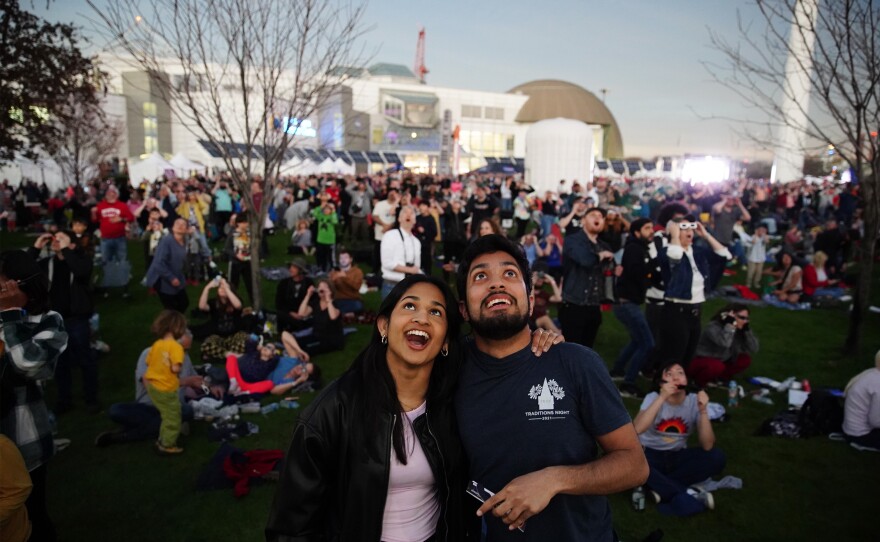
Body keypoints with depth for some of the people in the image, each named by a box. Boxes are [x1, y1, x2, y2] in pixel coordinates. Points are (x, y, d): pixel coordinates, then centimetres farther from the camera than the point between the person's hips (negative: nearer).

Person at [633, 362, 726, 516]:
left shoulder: (694, 401, -8)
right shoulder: (653, 397, -13)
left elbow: (707, 446, -17)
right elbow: (637, 429, -34)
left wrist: (703, 411, -28)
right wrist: (662, 397, -37)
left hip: (677, 457, 3)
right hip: (650, 455, -2)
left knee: (716, 457, -23)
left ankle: (660, 487, -21)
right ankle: (688, 494, -24)